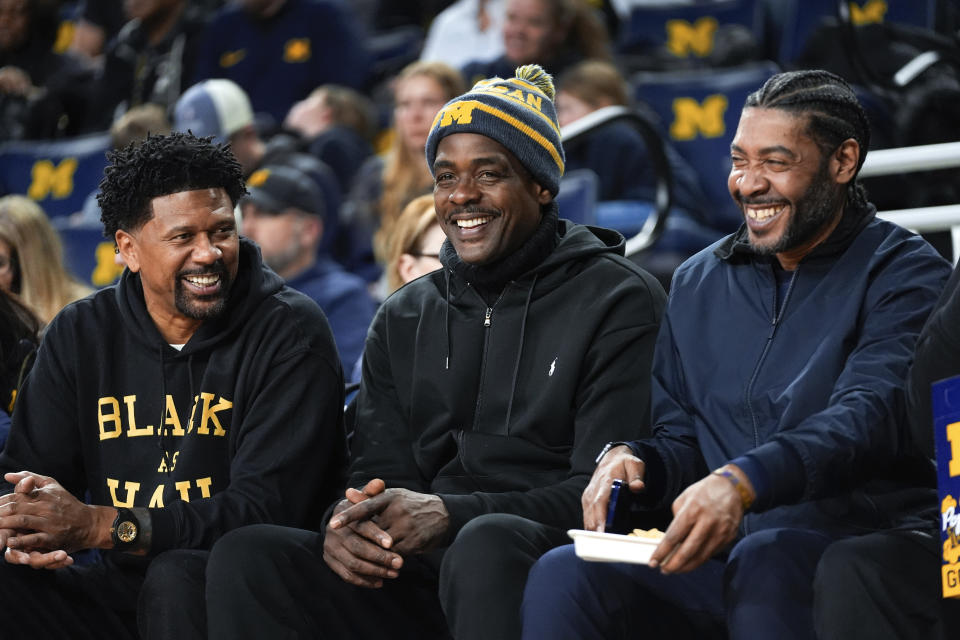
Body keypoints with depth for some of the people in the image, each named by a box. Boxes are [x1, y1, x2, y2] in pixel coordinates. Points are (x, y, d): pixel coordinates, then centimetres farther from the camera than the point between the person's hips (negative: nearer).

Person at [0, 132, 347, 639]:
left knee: (176, 576, -36)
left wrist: (100, 526, -26)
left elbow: (268, 507, -16)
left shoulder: (290, 332, -7)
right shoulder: (78, 335, 9)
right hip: (118, 592, 3)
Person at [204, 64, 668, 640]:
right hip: (422, 580, 5)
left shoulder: (618, 301, 1)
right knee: (245, 558, -19)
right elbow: (379, 474, 17)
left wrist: (452, 516, -22)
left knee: (487, 545, -40)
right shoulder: (403, 319, 21)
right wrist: (346, 523, -10)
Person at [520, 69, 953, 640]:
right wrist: (630, 459, -3)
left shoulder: (904, 273, 1)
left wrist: (742, 482, -32)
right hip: (715, 550, 4)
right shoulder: (698, 282, 20)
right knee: (562, 576, -25)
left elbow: (868, 416, -16)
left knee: (762, 564, -39)